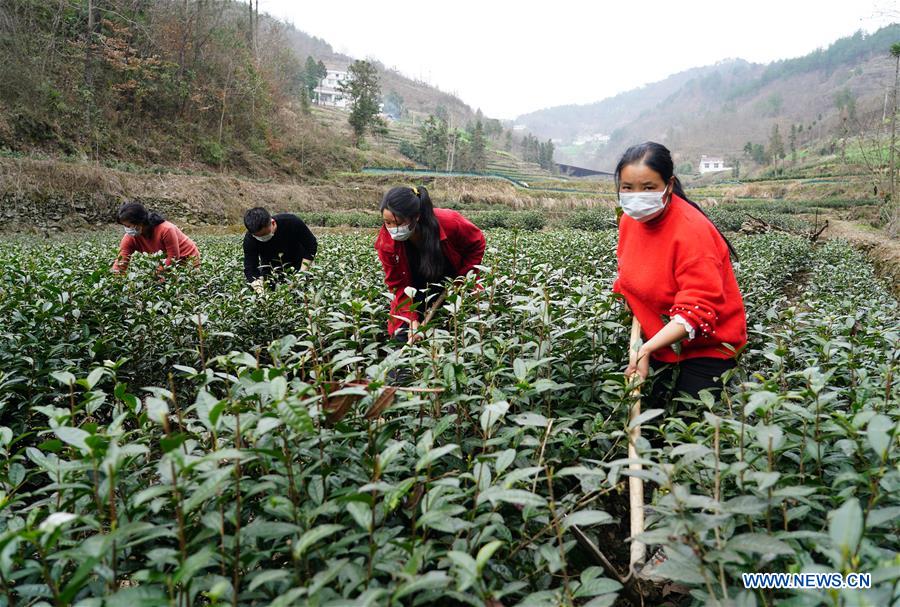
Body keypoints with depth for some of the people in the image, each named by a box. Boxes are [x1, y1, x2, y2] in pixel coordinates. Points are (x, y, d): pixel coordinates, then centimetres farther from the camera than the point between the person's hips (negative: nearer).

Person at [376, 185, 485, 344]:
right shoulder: (386, 242, -26)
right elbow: (399, 284, -17)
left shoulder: (449, 222, -30)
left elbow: (477, 243, -9)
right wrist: (412, 320, -28)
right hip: (418, 293, 1)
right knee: (403, 335, -12)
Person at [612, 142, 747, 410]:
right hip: (659, 341, 6)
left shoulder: (691, 230, -26)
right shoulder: (630, 219, -3)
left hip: (706, 346, -6)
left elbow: (696, 311, -28)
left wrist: (646, 350, -38)